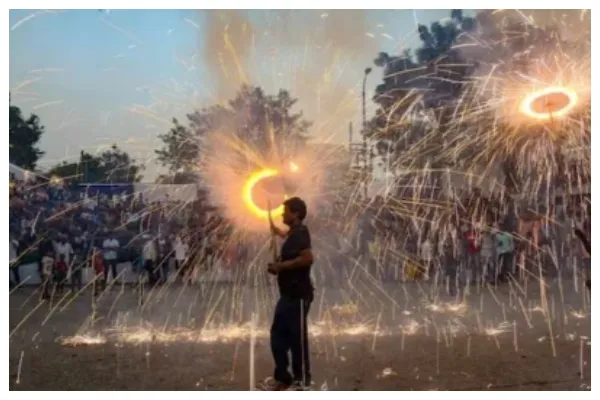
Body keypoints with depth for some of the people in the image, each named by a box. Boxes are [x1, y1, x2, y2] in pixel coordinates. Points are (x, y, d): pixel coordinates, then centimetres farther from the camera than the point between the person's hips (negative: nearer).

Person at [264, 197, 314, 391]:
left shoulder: (300, 233, -17)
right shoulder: (293, 233, 13)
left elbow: (307, 258, -31)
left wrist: (281, 265, -21)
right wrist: (275, 230, 34)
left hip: (298, 295, -10)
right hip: (288, 294, 10)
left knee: (297, 337, -1)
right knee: (278, 335, 14)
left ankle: (301, 380, 10)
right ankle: (282, 377, 24)